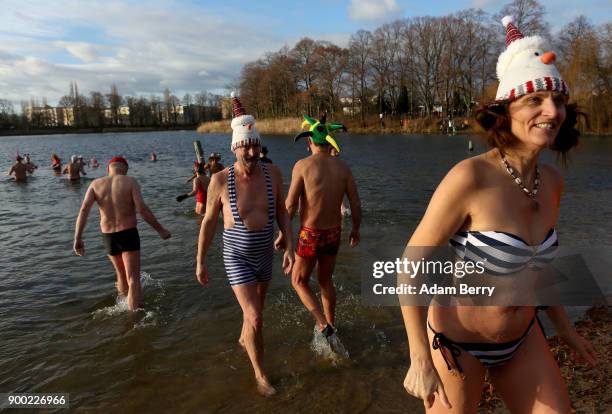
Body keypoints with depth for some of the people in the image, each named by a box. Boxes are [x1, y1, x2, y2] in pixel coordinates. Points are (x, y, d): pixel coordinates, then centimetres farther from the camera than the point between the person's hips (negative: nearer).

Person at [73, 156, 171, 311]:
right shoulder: (131, 182, -8)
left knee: (121, 274, 27)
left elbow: (84, 209, -11)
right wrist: (160, 230, -10)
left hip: (108, 237, 5)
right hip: (128, 235, -4)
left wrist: (78, 238, -12)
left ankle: (125, 305, 47)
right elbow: (142, 209, -18)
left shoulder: (96, 184, 1)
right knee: (133, 280, -3)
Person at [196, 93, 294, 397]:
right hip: (237, 258, -4)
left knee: (255, 308, 25)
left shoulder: (272, 173, -11)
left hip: (264, 255, 4)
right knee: (255, 318, -8)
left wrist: (289, 248, -7)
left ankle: (244, 338, 58)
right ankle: (260, 374, 17)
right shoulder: (220, 180, -19)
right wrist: (200, 262, -2)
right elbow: (209, 221, -7)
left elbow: (281, 213, 1)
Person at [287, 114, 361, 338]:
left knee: (299, 281, 16)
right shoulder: (343, 167, -3)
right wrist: (356, 229, 15)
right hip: (333, 233, 4)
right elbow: (356, 204, -1)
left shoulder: (303, 165, -14)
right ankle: (330, 324, 37)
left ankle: (324, 324, 4)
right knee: (325, 280, 25)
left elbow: (291, 205, -16)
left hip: (310, 235, -4)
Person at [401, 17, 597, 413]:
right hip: (458, 344, -6)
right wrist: (420, 360, -20)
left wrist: (564, 326, 18)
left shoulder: (552, 181, -4)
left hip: (523, 339, 6)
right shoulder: (470, 177, -26)